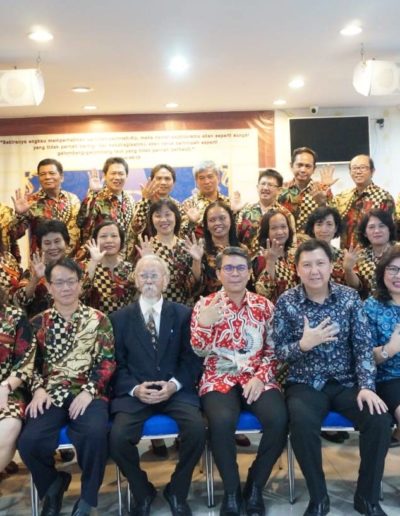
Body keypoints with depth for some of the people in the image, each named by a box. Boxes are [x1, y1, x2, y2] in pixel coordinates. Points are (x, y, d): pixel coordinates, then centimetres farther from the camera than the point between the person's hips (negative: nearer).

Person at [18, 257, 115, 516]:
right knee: (29, 441, -24)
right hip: (51, 395, 2)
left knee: (95, 434, -32)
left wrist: (89, 391, -13)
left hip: (88, 394, -2)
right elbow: (31, 363, 12)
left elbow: (107, 361, 0)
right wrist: (38, 389, -7)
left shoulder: (98, 319, 6)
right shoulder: (38, 323, 13)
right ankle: (53, 485, 12)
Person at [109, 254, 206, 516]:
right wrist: (135, 389, -13)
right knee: (118, 437, -26)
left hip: (176, 390, 0)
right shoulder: (119, 318, 8)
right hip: (134, 393, 0)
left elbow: (192, 358, 3)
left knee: (197, 430, -27)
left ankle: (177, 491, 3)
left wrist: (174, 384, -14)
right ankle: (143, 493, 6)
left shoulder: (183, 313, 7)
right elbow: (117, 364, 4)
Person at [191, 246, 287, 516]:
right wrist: (203, 324, -19)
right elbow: (199, 352, 0)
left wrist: (260, 377, -9)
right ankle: (231, 491, -7)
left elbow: (273, 350, 7)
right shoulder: (206, 305, 4)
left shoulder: (263, 305, 7)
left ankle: (255, 486, -2)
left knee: (279, 419, -27)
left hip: (258, 378, 2)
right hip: (220, 379, -1)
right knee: (222, 421, -33)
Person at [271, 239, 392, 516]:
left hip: (346, 382, 2)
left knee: (380, 420, -23)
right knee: (302, 424, -32)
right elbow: (278, 350, -3)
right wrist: (303, 344, -23)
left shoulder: (349, 297, -1)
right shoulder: (286, 301, -4)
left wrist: (366, 386, -16)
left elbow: (364, 345, -3)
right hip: (305, 385, -1)